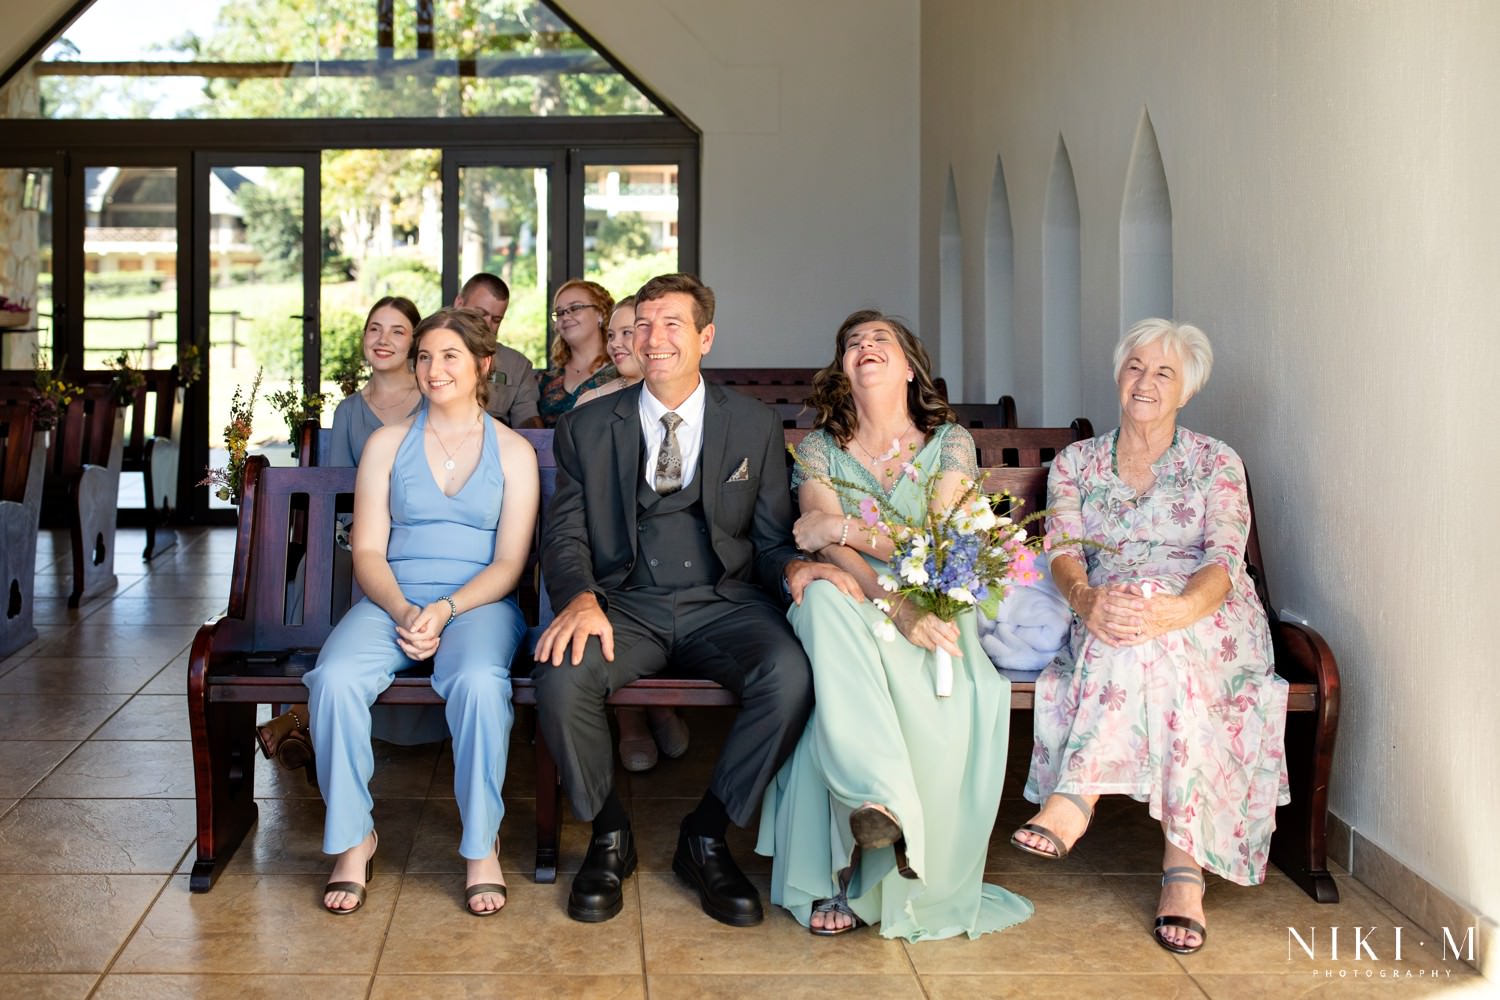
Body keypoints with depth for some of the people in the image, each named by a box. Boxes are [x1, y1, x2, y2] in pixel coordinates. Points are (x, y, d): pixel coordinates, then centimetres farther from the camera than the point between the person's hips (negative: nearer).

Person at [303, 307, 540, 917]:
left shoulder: (513, 451, 8)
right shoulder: (387, 444, 12)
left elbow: (509, 562, 1)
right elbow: (368, 552, 6)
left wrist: (445, 610, -16)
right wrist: (402, 611, -14)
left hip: (478, 602, -2)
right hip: (393, 600, 2)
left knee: (478, 681, -36)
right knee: (334, 678, -30)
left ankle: (482, 845, -18)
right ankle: (353, 838, -12)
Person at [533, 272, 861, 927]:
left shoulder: (756, 428, 10)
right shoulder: (586, 429, 10)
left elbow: (770, 541, 11)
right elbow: (565, 537, 5)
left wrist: (793, 567, -14)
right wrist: (581, 599, -18)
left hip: (722, 603, 0)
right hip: (625, 602, 0)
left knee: (791, 673, -32)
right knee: (560, 676, -32)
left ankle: (706, 839, -9)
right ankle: (609, 836, -5)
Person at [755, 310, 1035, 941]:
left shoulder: (950, 442, 10)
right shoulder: (819, 448, 10)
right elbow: (828, 548, -6)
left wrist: (845, 527, -11)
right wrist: (897, 607, -24)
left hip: (933, 611, 0)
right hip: (849, 613, 0)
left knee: (946, 695, -36)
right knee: (823, 593, -37)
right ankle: (880, 799, -47)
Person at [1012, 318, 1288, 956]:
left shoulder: (1217, 464, 10)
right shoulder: (1075, 463, 17)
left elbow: (1224, 561, -7)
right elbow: (1064, 549, 0)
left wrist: (1180, 609, -33)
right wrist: (1086, 598, -28)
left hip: (1211, 624, -1)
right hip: (1108, 631, 1)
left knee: (1149, 629, -39)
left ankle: (1074, 798, -43)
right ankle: (1184, 868, -45)